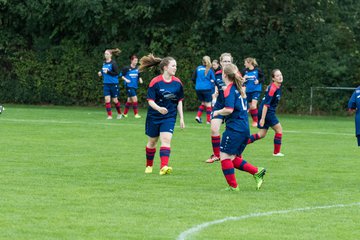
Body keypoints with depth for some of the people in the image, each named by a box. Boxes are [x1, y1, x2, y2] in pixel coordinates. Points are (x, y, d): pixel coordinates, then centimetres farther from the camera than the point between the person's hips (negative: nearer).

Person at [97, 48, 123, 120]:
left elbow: (116, 73, -15)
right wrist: (101, 73, 2)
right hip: (106, 84, 5)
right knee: (107, 99, -5)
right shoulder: (104, 63, 8)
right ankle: (109, 115, -2)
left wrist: (108, 72, -25)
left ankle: (119, 113, 28)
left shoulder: (113, 63, -12)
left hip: (113, 84, -5)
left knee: (114, 100, 6)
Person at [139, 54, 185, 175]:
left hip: (169, 116, 2)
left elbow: (179, 101, 8)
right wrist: (159, 108, -34)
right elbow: (150, 100, -15)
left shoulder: (177, 82, -2)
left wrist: (181, 118, 5)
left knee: (166, 139, -17)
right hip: (154, 116, -2)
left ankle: (164, 167, -26)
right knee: (152, 141, 13)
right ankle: (149, 165, 33)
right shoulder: (155, 82, -14)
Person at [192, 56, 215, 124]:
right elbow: (213, 80, -5)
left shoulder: (198, 68, 6)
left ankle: (198, 116, 4)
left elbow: (193, 78, 7)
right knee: (208, 104, 5)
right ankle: (208, 120, 4)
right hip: (207, 89, -4)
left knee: (203, 103, 21)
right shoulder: (210, 70, -4)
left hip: (198, 88, 4)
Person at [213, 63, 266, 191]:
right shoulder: (239, 89, 16)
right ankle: (257, 172, 5)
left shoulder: (229, 89, -11)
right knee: (233, 158, 15)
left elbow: (229, 109, -23)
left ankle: (233, 186, -4)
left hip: (234, 128, -9)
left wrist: (217, 112, -5)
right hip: (244, 129, 9)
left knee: (225, 156, -3)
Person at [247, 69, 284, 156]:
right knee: (279, 129, 2)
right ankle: (276, 152, 10)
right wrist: (262, 118, -25)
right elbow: (266, 104, -23)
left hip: (269, 112, 9)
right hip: (268, 112, -9)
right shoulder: (272, 88, -19)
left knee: (262, 134, 10)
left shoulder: (278, 87, 10)